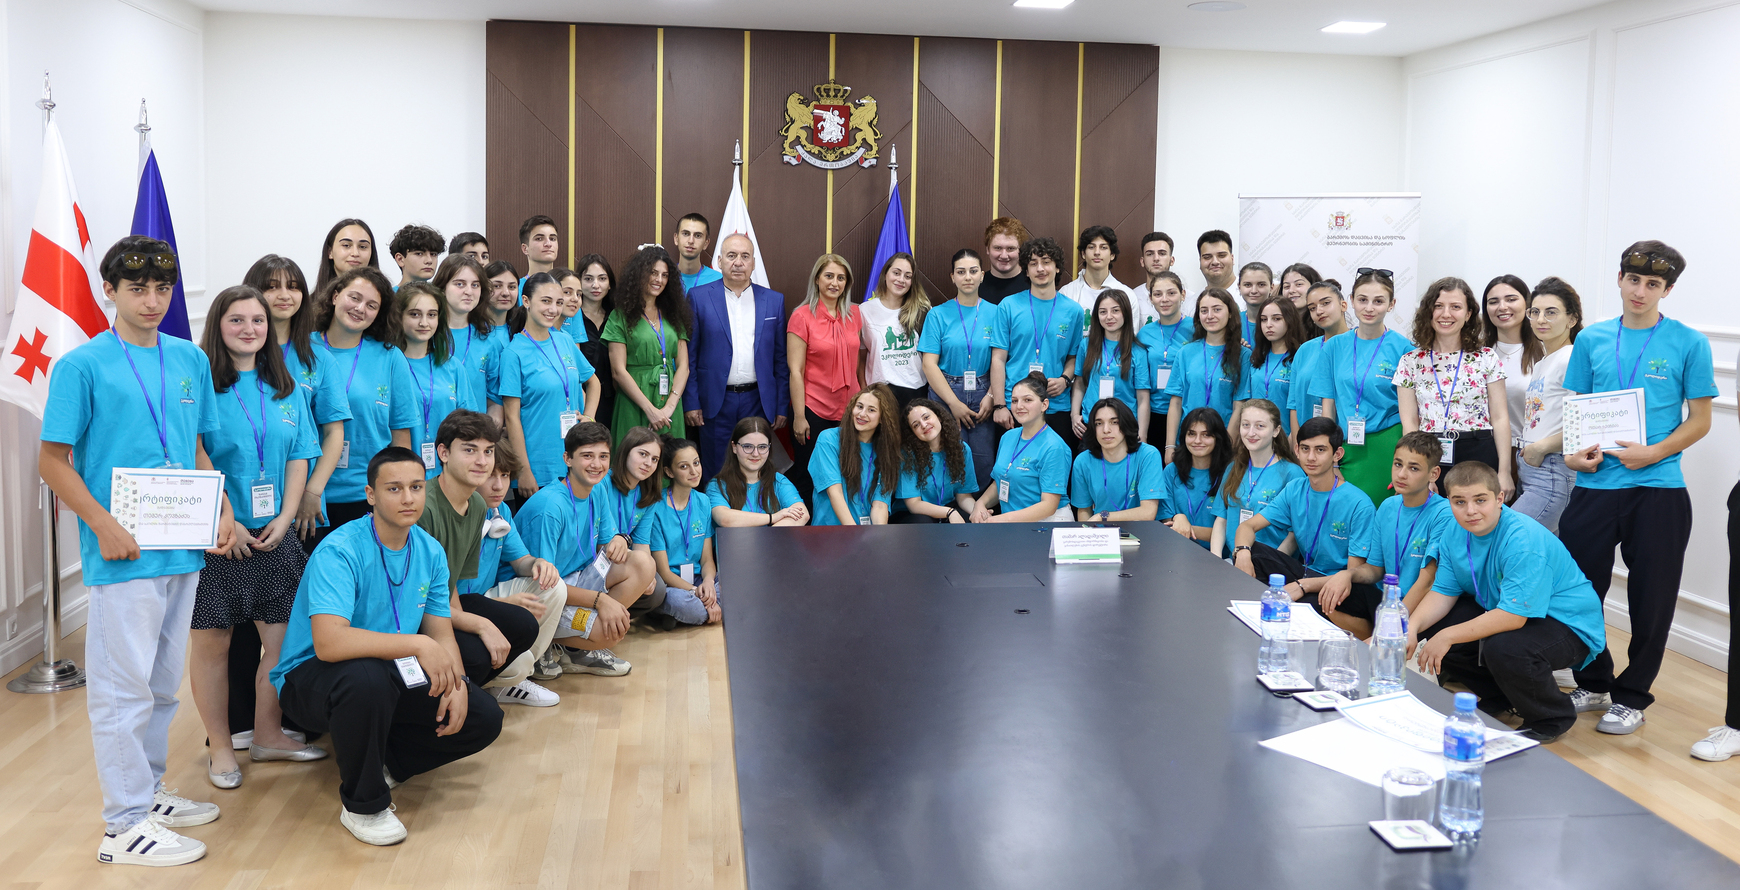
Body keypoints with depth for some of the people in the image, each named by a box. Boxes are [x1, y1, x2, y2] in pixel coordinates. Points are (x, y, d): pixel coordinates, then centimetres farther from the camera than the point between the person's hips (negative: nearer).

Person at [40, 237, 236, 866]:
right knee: (124, 687, 0)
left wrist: (223, 510, 4)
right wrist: (104, 526, -15)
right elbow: (52, 461, -6)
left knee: (163, 683, 16)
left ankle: (149, 792, 30)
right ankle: (127, 825, 9)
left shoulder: (191, 360, 10)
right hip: (124, 554, -6)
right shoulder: (82, 365, -6)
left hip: (185, 549, 6)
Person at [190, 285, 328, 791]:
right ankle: (221, 748, 17)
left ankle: (268, 735, 24)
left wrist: (284, 519, -3)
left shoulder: (286, 389, 10)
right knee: (212, 642, 3)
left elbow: (299, 459, 9)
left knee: (282, 637, 6)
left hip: (275, 535, 4)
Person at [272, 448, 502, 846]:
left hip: (391, 672, 6)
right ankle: (362, 804, -15)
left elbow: (441, 634, 4)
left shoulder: (430, 551, 0)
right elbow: (329, 642, -37)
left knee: (484, 718, -9)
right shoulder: (338, 552, -23)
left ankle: (381, 763, 11)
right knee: (366, 676, -41)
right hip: (310, 676, -6)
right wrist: (416, 644, -36)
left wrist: (456, 683, -16)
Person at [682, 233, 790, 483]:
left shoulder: (774, 300, 7)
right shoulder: (699, 297, 2)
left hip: (758, 402, 2)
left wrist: (783, 406, 4)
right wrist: (690, 403, -4)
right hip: (716, 403, -1)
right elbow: (689, 356, 1)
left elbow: (781, 358, 8)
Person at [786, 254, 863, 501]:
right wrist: (799, 416, -11)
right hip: (814, 411, -4)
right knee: (808, 480, 5)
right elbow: (795, 371, -8)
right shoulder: (802, 316, -6)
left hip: (849, 410, 4)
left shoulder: (854, 314, 7)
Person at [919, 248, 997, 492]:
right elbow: (929, 364, -3)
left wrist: (991, 397, -10)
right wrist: (954, 403, -9)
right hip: (946, 395, -1)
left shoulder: (994, 313, 6)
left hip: (982, 396, 1)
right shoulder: (939, 314, 2)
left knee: (984, 462, -4)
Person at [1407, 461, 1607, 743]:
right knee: (1436, 634, -6)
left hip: (1567, 624, -8)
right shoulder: (1454, 535, -5)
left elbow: (1513, 616, -33)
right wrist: (1412, 626, -20)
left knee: (1503, 648, -35)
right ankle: (1500, 698, 18)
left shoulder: (1524, 538, -30)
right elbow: (1443, 592, -1)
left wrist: (1448, 636, -31)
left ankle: (1555, 719, -4)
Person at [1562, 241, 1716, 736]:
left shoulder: (1688, 343, -1)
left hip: (1658, 489, -2)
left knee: (1651, 600, 5)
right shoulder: (1592, 339, 7)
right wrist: (1573, 452, -7)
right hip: (1594, 486, 3)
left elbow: (1699, 420, 0)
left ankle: (1632, 696, 22)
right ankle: (1594, 684, 27)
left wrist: (1653, 453, -15)